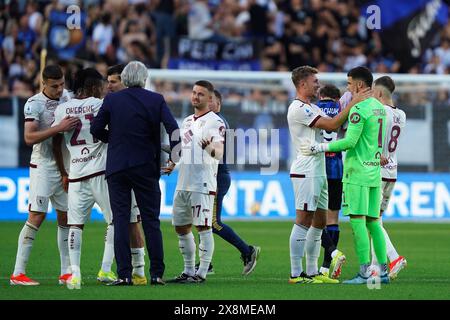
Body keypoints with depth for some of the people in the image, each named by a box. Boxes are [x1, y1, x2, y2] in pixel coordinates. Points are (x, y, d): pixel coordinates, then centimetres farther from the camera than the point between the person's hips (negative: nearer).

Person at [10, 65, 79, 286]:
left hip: (64, 166, 7)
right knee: (37, 216, -11)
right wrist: (59, 128, -31)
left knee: (65, 217, 6)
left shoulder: (66, 97, 6)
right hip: (43, 166, -7)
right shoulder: (35, 104, -14)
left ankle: (66, 272, 11)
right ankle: (18, 273, -10)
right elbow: (29, 138, -25)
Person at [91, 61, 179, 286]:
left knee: (120, 220, 2)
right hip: (146, 167, 0)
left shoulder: (111, 100, -1)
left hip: (117, 168, 0)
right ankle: (157, 274, 5)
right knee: (151, 221, 7)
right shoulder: (156, 100, -2)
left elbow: (96, 130, 0)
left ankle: (124, 274, -4)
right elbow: (173, 128, -11)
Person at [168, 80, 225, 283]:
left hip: (203, 183, -9)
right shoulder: (187, 122, 18)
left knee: (203, 227, -8)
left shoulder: (214, 122, -8)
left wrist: (209, 147, -41)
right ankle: (188, 271, 20)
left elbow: (219, 153, -21)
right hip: (183, 182, 9)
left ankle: (201, 273, -6)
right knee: (181, 228, 11)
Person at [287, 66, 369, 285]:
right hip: (306, 173, -10)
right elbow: (332, 125, -18)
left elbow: (335, 125, 15)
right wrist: (352, 104, -13)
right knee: (304, 221, -10)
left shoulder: (311, 108, 19)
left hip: (318, 172, 10)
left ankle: (312, 272, 15)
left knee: (319, 222, 11)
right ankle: (296, 274, -10)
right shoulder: (298, 109, -13)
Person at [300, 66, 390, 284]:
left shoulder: (359, 109, -13)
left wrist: (319, 148, -12)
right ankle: (383, 272, 10)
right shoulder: (379, 107, 15)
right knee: (373, 221, 11)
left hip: (358, 172, -9)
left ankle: (364, 273, -12)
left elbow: (350, 141, -17)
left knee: (357, 221, -8)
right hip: (374, 171, 9)